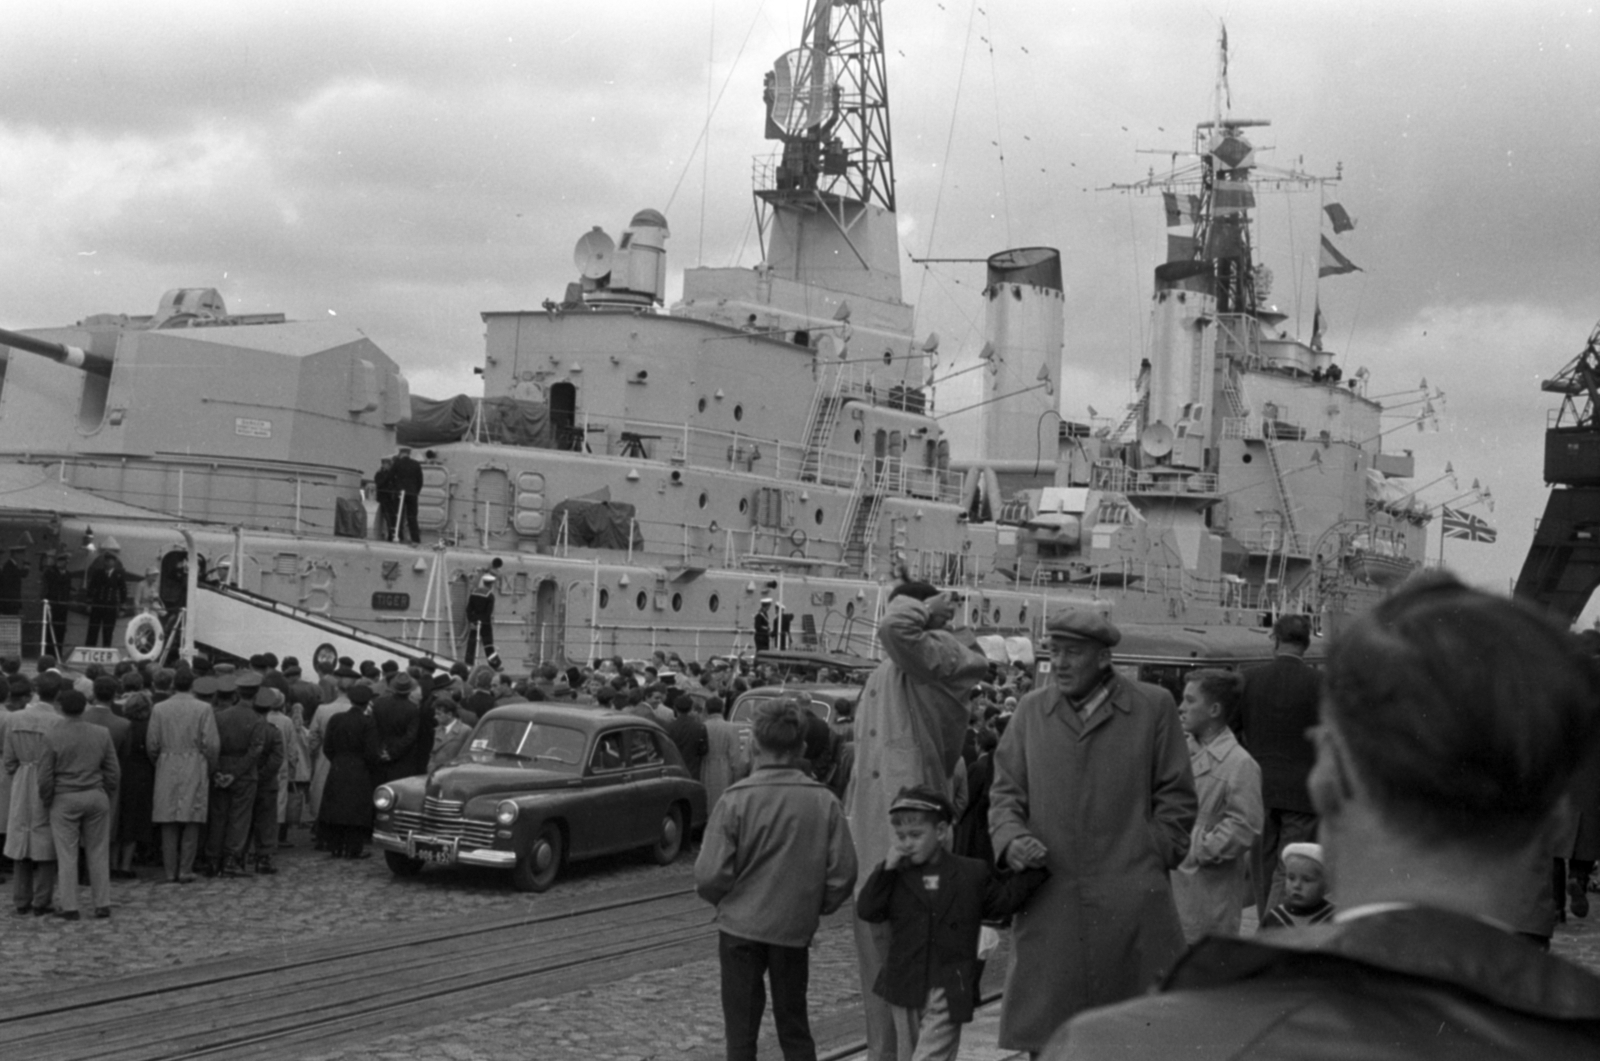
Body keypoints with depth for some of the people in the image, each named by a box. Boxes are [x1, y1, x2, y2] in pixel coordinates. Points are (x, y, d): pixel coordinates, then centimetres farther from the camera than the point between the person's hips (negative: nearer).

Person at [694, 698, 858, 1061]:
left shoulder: (735, 800, -13)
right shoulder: (823, 801, -8)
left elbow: (711, 875, -14)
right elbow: (843, 871, -7)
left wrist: (725, 902, 8)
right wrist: (815, 907, 11)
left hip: (741, 926, -2)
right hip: (795, 929, 2)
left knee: (741, 1031, 9)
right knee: (794, 1026, 17)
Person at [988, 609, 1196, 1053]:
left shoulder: (1153, 707, 3)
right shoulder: (1031, 710, 9)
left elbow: (1176, 797, 6)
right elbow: (1005, 791, 12)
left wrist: (1150, 860, -1)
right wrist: (1011, 838, -7)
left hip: (1131, 902, -2)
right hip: (1049, 898, 2)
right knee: (1045, 1038, 3)